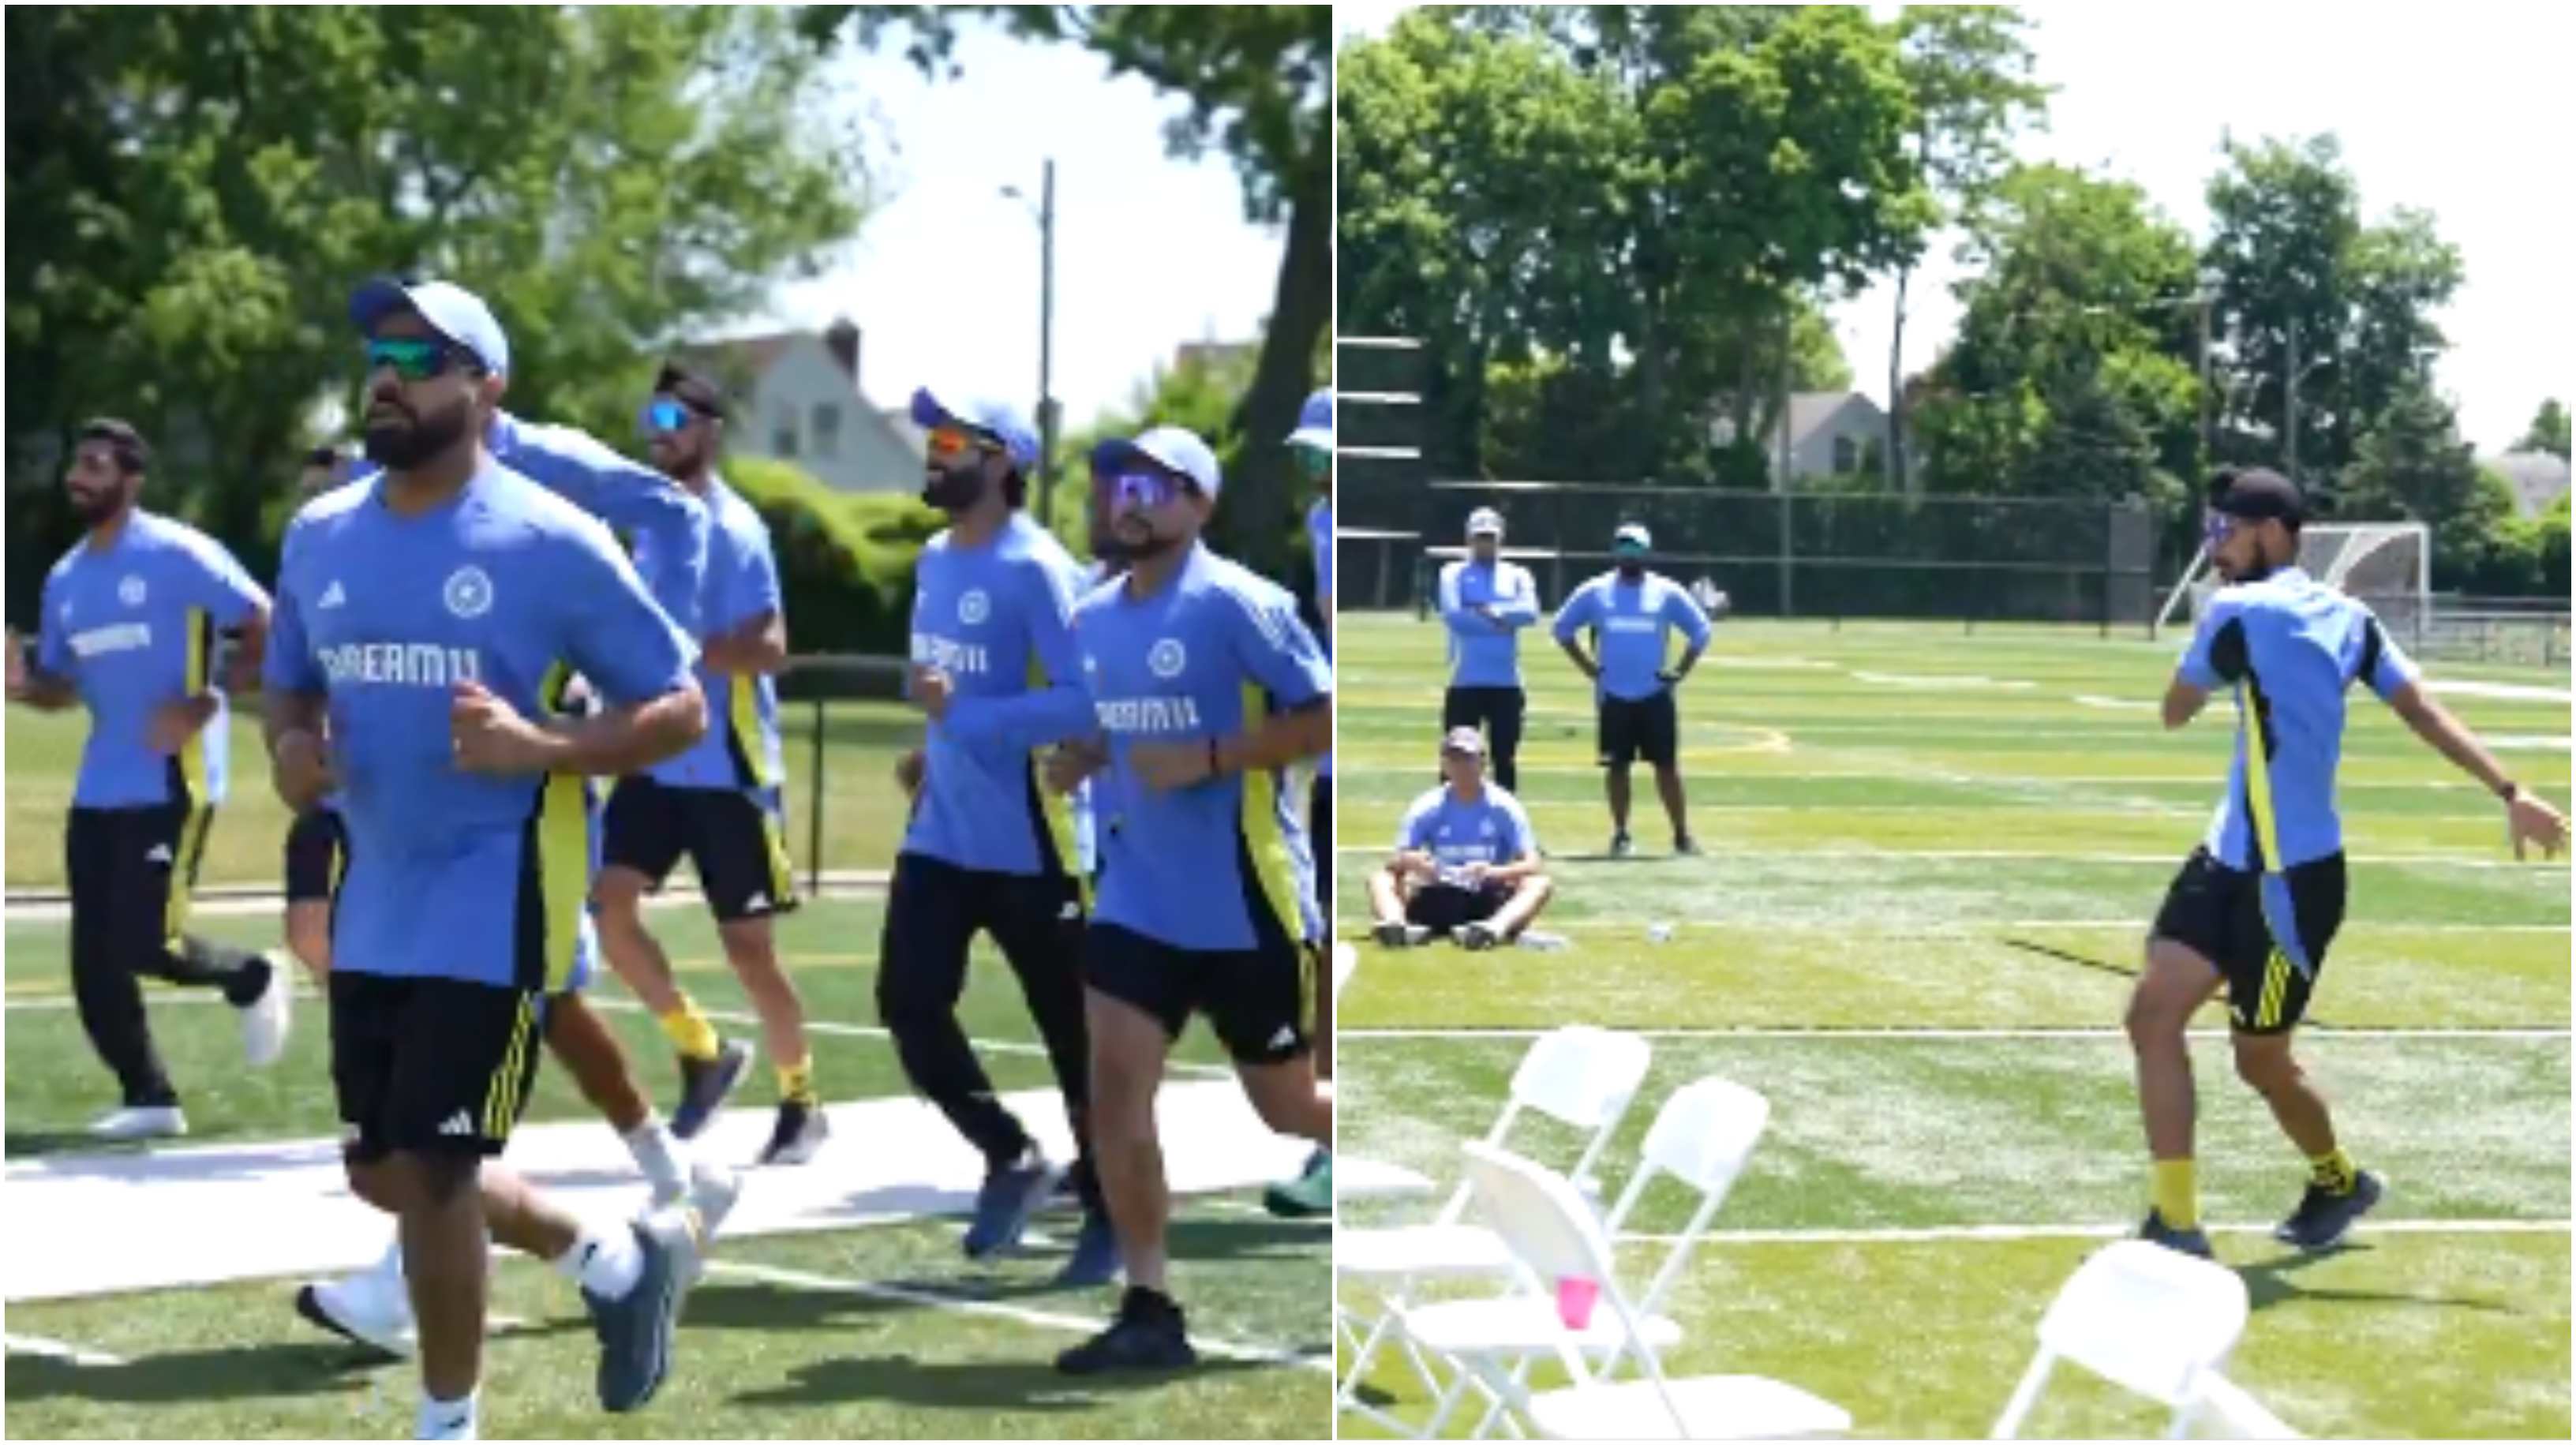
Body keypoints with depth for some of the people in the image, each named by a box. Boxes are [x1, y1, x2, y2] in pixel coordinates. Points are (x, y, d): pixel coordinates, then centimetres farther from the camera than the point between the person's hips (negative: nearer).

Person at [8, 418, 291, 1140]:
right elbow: (62, 687, 19)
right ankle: (148, 1099, 15)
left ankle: (253, 980, 18)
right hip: (99, 788, 7)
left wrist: (203, 705, -18)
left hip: (171, 782, -7)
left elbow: (268, 630, -11)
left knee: (144, 942, -12)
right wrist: (22, 684, -4)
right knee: (93, 959, 3)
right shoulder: (65, 580, 11)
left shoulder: (178, 554, -11)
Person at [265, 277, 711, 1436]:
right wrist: (289, 750, -5)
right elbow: (291, 686, 19)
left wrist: (543, 750, -24)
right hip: (375, 900, 7)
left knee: (429, 1169, -6)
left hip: (496, 900, -7)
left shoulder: (551, 543, -13)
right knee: (382, 1170, 14)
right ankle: (621, 1262, 37)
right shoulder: (318, 535, 4)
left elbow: (680, 708, -8)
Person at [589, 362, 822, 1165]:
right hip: (656, 760, 7)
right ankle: (704, 1051, 13)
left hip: (727, 769, -7)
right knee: (611, 908, -7)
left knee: (747, 945, 1)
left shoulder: (732, 528, -14)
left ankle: (803, 1104, 20)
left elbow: (767, 648, -23)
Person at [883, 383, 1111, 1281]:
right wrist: (934, 748, 12)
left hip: (1028, 845, -7)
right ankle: (1011, 1159, 19)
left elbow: (1086, 701, -26)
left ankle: (1107, 1214, 21)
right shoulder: (933, 560, 9)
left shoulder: (1035, 569, -18)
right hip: (937, 836, 7)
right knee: (909, 1005, -2)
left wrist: (963, 714, -27)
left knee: (1071, 1034, 5)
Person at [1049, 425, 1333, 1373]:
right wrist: (1063, 767, 2)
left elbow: (1324, 719, -16)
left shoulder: (1238, 603, -13)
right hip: (1137, 897, 6)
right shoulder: (1091, 618, 8)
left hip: (1245, 903, -6)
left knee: (1289, 1107, 8)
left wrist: (1209, 759, -23)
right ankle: (1149, 1312, -1)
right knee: (1114, 1088, -8)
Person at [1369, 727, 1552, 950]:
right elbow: (1395, 864, -3)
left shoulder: (1503, 807, -1)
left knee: (1541, 884, -27)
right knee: (1380, 879, -16)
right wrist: (1408, 862, -29)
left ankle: (1496, 928, -56)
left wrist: (1493, 872, -31)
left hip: (1489, 902, -2)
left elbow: (1532, 865, -10)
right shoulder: (1427, 808, 3)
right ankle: (1396, 924, -48)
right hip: (1439, 902, 2)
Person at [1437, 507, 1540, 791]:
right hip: (1465, 681, -2)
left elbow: (1529, 613, -9)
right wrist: (1503, 620, -11)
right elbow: (1453, 616, -14)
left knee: (1506, 758, 6)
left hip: (1506, 682, 2)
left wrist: (1488, 610, -14)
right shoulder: (1454, 574, 4)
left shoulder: (1517, 575, 10)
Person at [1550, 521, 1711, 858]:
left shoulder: (1667, 592, 2)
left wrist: (1681, 671, -2)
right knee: (1617, 766, 3)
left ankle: (1682, 834, 5)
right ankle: (1620, 834, 10)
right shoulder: (1595, 592, 3)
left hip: (1655, 695, 0)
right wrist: (1586, 666, 1)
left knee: (1667, 765, 0)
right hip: (1613, 695, 1)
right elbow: (1563, 628, 10)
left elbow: (1700, 631, 7)